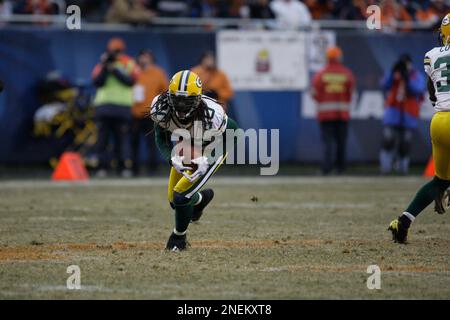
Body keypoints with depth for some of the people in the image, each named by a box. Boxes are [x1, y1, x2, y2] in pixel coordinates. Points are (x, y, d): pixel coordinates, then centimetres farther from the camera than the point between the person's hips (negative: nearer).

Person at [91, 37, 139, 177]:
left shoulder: (129, 64, 8)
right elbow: (97, 82, -2)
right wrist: (105, 67, -11)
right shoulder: (102, 65, 12)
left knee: (122, 138, -5)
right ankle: (102, 167, -1)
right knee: (102, 137, -1)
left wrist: (115, 70, -12)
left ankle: (125, 167, -6)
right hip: (103, 106, 2)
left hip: (123, 107, -2)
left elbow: (130, 81, -6)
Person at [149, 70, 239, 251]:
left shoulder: (210, 115, -41)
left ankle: (179, 237, 13)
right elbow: (162, 140, -14)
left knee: (181, 196, -16)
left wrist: (206, 161, -34)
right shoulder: (161, 109, -30)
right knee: (173, 201, 11)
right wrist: (173, 159, -36)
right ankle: (202, 198, 46)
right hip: (186, 149, 5)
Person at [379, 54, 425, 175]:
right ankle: (385, 167, -3)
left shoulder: (418, 77, 3)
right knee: (388, 141, -8)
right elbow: (385, 85, -11)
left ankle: (402, 167, 13)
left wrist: (407, 78, -25)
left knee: (405, 143, 1)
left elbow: (418, 90, -16)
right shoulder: (394, 75, 7)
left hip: (409, 116, -1)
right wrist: (393, 72, -22)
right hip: (392, 114, 1)